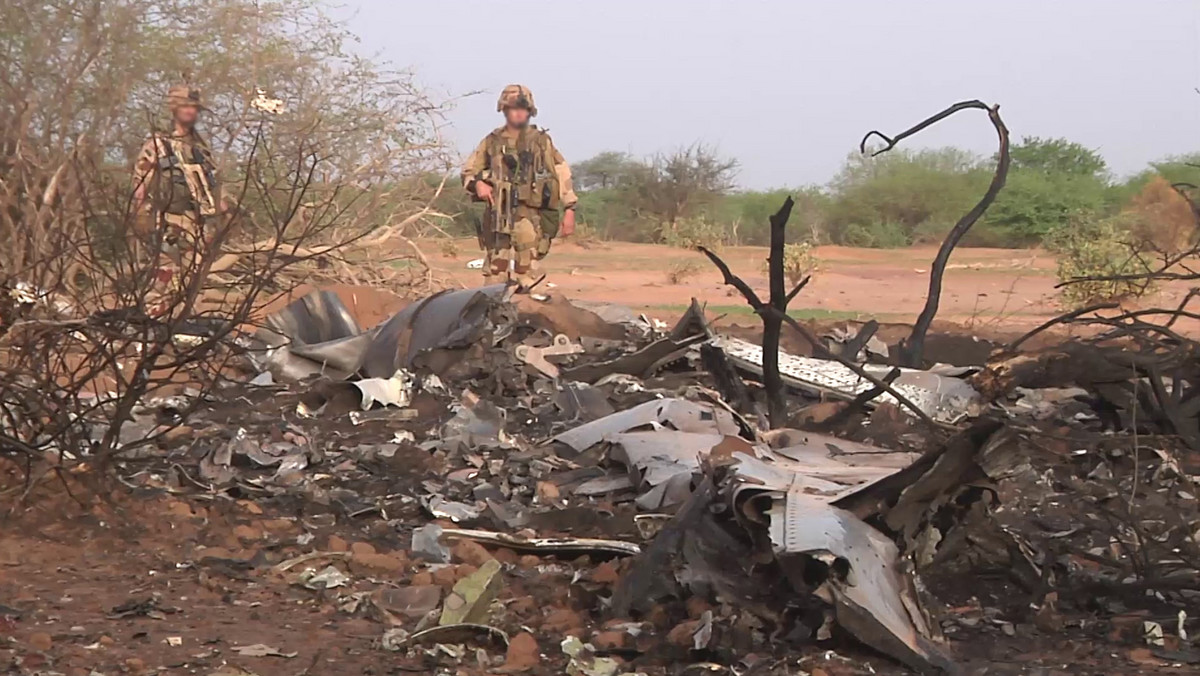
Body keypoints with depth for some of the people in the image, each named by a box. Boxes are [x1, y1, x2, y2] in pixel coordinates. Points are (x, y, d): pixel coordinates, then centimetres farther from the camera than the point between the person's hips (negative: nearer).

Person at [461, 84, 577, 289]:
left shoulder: (541, 142, 8)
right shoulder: (492, 142, 12)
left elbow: (562, 174, 5)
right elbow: (468, 170, 18)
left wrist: (569, 210, -2)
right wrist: (477, 183, -5)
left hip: (530, 216, -2)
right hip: (498, 215, 2)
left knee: (525, 275, -11)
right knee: (495, 272, 3)